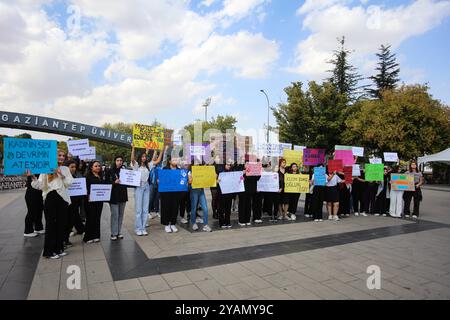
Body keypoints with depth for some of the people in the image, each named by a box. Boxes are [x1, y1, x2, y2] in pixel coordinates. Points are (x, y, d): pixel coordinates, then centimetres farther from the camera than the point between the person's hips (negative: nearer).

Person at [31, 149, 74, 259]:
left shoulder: (65, 169, 11)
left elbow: (69, 183, 0)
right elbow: (40, 186, -3)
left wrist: (61, 175, -13)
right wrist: (33, 177, -18)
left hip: (63, 198, 3)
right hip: (50, 198, -3)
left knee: (61, 224, 8)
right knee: (50, 224, 0)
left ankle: (59, 248, 21)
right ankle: (49, 251, 9)